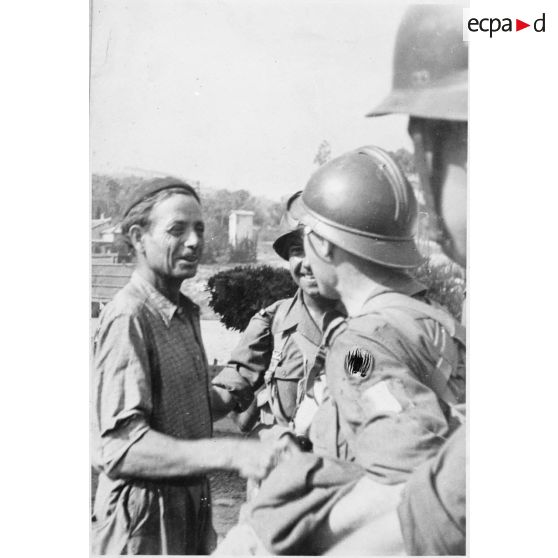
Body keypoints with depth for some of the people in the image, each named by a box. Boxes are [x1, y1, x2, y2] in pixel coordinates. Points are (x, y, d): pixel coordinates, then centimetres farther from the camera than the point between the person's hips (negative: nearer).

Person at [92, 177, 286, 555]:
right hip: (145, 518, -8)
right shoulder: (129, 317, -21)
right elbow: (120, 447, -29)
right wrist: (231, 454, -37)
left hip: (193, 506, 8)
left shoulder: (185, 312, 7)